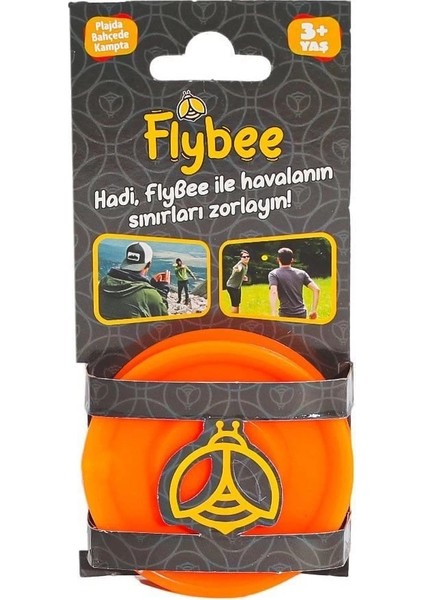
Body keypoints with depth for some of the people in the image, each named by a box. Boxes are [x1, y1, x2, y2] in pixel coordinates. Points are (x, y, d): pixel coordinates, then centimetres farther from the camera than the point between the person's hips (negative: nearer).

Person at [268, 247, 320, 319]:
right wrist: (314, 310, 7)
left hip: (285, 314, -4)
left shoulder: (274, 274, -1)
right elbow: (316, 289, 3)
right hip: (301, 314, 4)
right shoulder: (301, 273, 10)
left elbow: (273, 292, -18)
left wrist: (273, 315, -24)